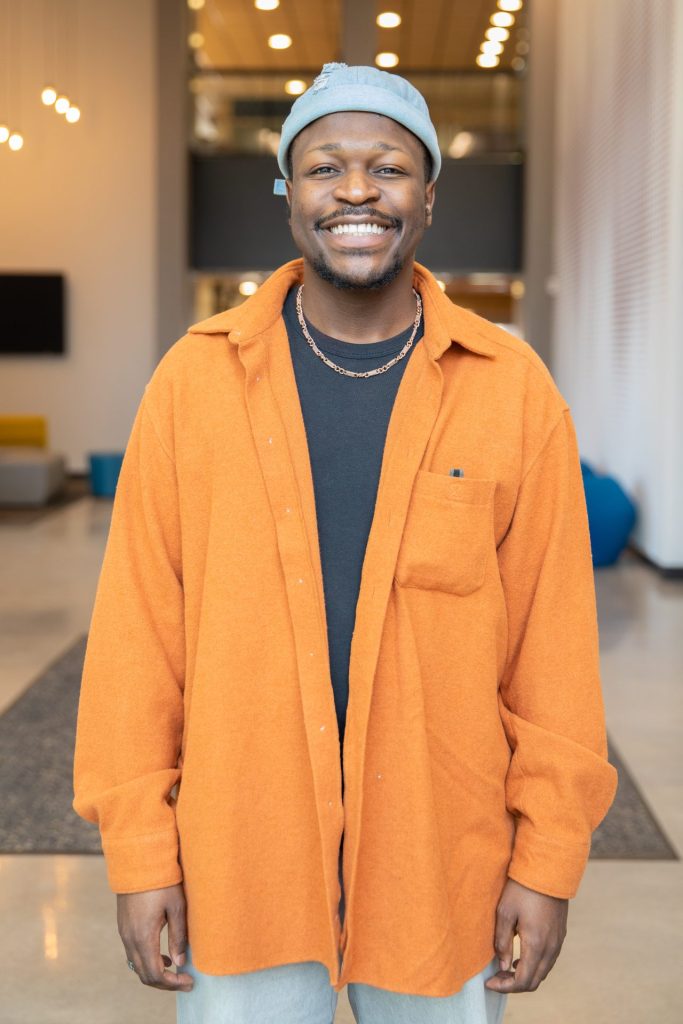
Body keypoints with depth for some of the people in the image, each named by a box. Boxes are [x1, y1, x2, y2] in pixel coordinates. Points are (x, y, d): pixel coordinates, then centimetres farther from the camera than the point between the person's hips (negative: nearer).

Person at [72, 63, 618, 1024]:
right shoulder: (195, 377, -4)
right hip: (239, 861, 0)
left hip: (442, 866, 0)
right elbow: (140, 622, -3)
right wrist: (140, 851, -3)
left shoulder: (512, 387, -5)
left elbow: (553, 633, -3)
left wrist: (549, 859, -2)